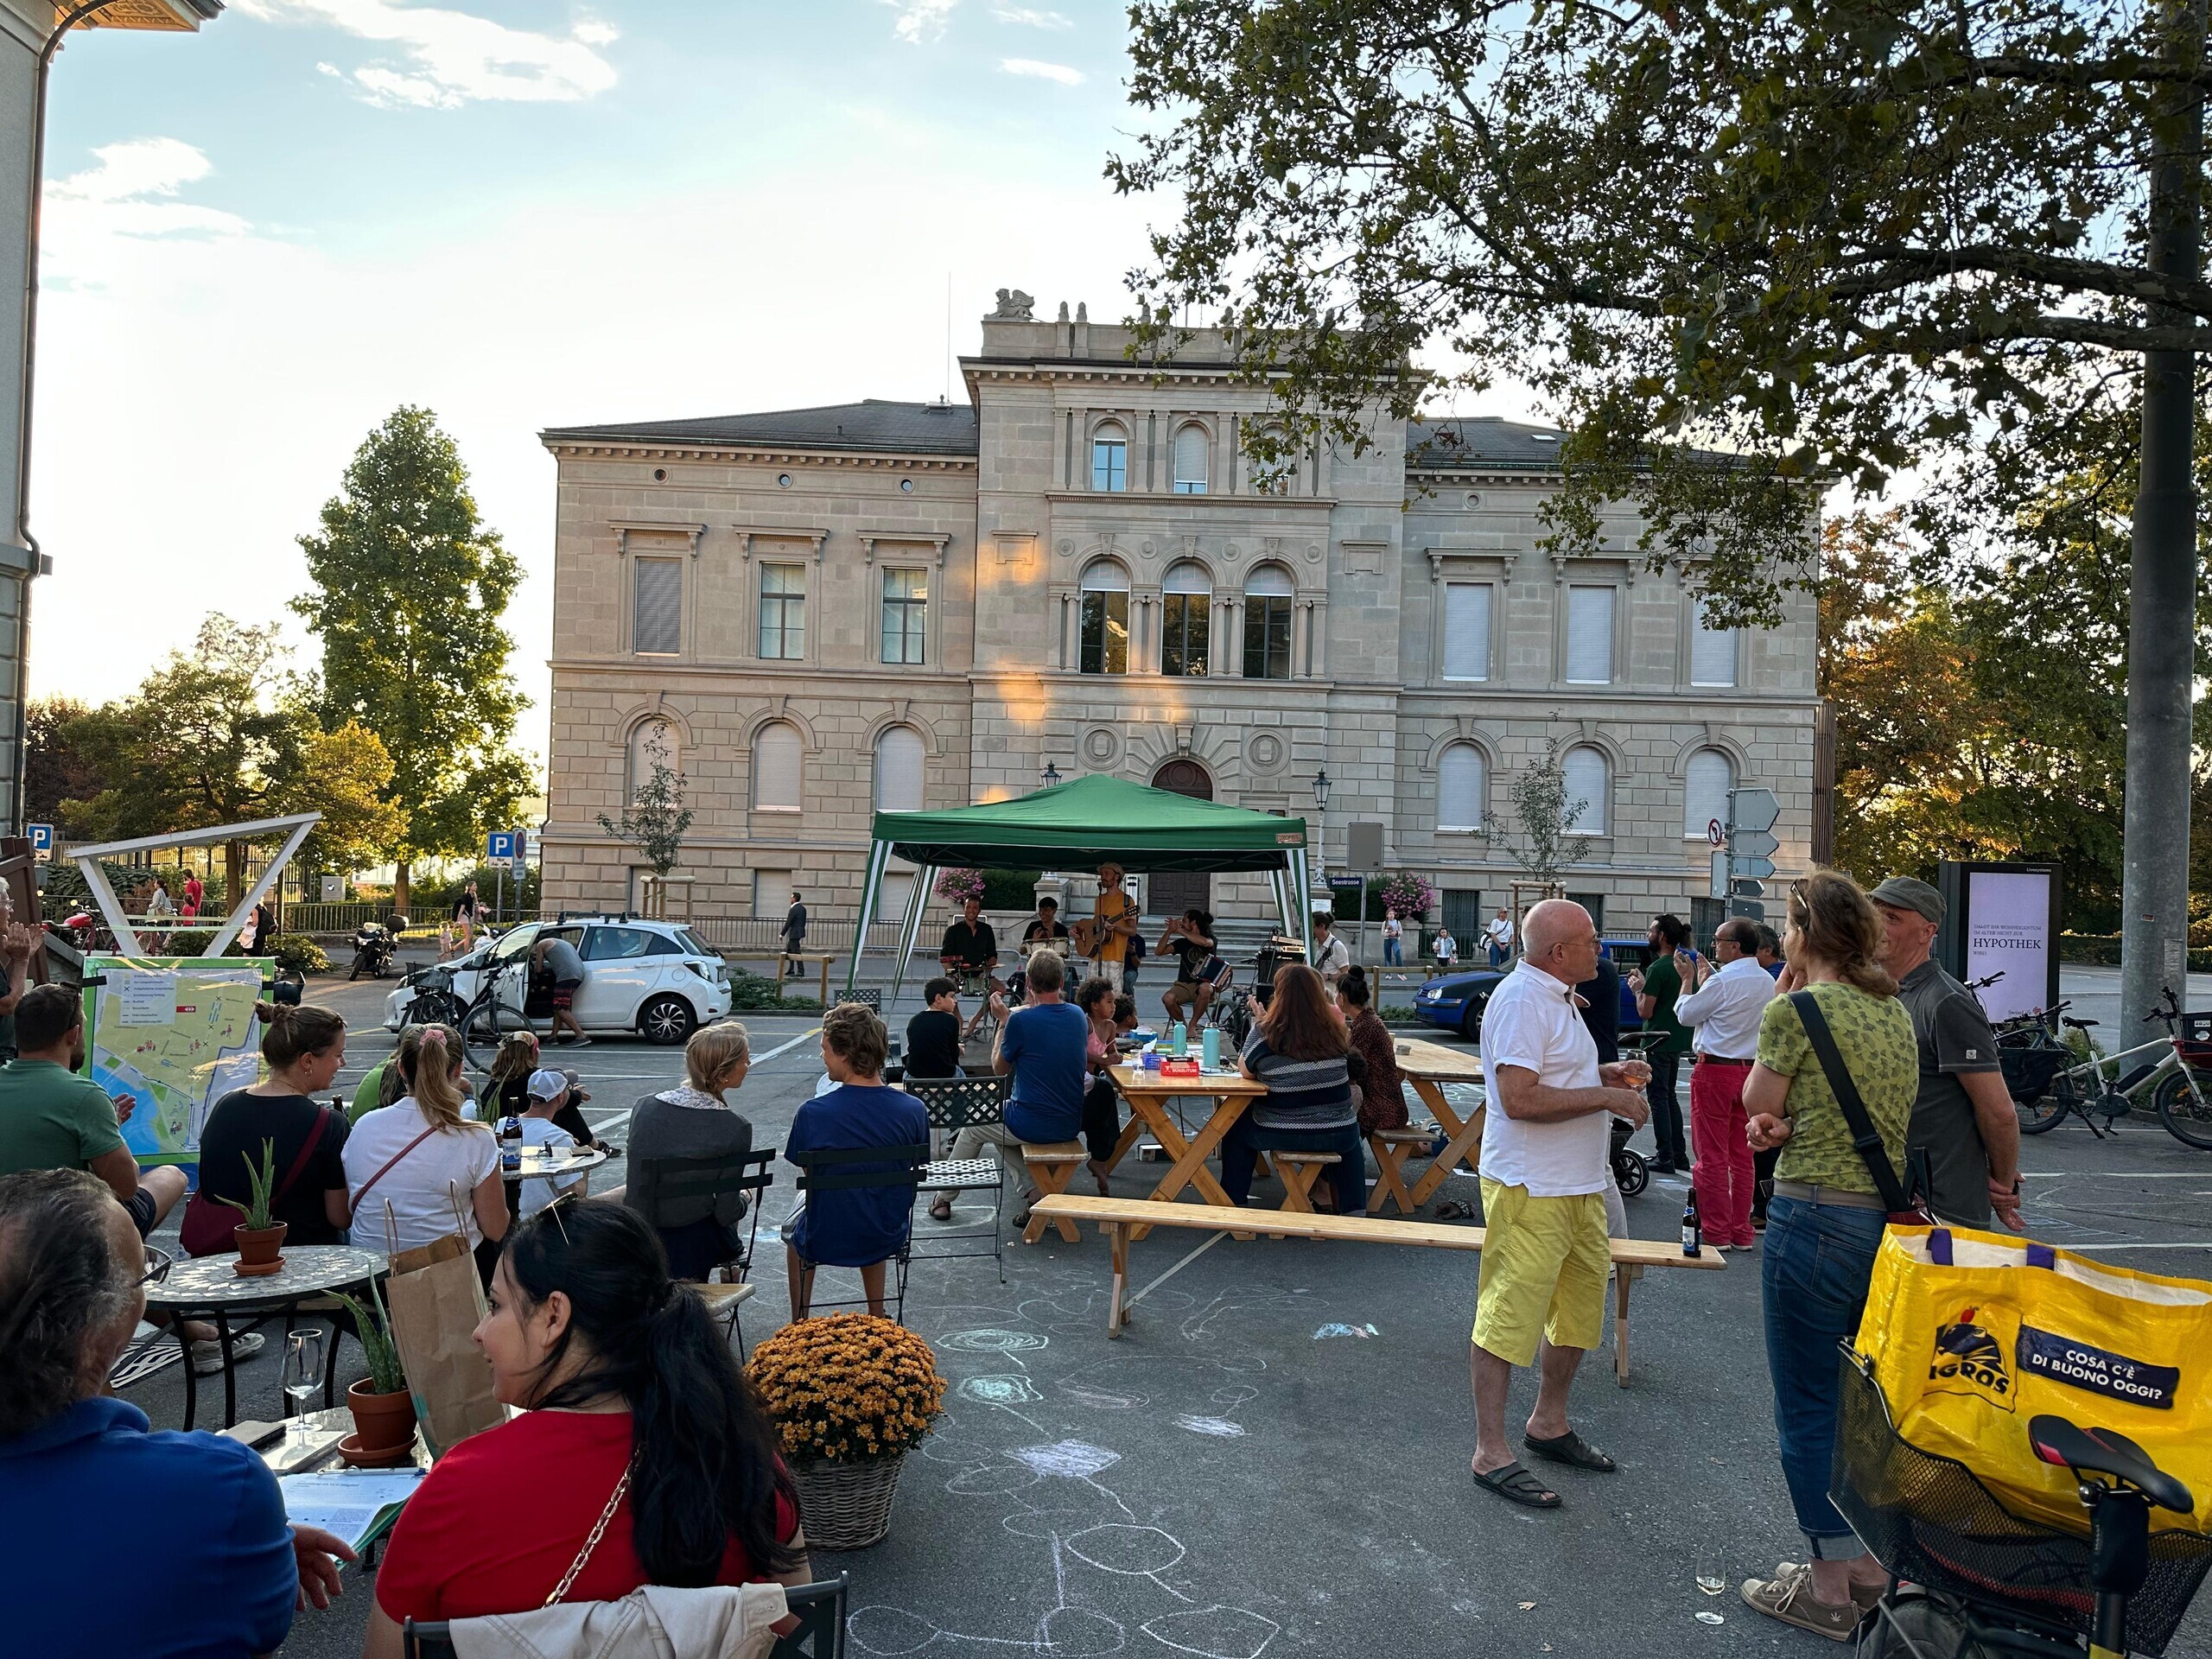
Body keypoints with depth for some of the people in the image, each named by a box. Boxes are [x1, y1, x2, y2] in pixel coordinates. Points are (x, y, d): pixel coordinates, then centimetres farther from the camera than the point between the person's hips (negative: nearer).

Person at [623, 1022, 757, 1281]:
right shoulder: (736, 1128, -20)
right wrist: (744, 1198, 9)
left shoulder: (644, 1107, -10)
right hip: (695, 1251, -3)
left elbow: (638, 1185, 0)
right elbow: (727, 1213, -13)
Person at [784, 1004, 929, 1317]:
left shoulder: (812, 1113, -23)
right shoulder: (914, 1110, -17)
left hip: (825, 1242, -2)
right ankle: (876, 1317, 44)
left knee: (793, 1231, 34)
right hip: (890, 1239, 2)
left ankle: (800, 1323, 44)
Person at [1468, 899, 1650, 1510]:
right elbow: (1519, 1098, -26)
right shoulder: (1520, 1000, -19)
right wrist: (1605, 1097, -19)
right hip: (1530, 1190, -11)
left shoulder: (1556, 997, 15)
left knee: (1579, 1307, 19)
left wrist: (1601, 1074, 9)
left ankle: (1549, 1423, 36)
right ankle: (1490, 1452, 6)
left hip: (1579, 1186, 11)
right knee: (1509, 1316, -3)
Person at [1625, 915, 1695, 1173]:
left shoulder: (1658, 968, -19)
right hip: (1678, 1040, 9)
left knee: (1659, 1098, -2)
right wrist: (1644, 982, 14)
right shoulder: (1684, 964, 8)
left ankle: (1665, 1158, 0)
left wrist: (1638, 988, -3)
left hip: (1659, 1041, -9)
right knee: (1670, 1096, 17)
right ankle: (1679, 1154, 21)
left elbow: (1645, 1012, -19)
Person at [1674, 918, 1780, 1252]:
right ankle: (1741, 1232, 17)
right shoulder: (1767, 982, 7)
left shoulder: (1722, 981, -17)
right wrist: (1707, 976, 22)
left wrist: (1689, 979, 8)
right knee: (1742, 1155, 12)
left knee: (1712, 1156, 0)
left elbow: (1686, 1014, -5)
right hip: (1752, 1070, 8)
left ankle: (1716, 1233, 4)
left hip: (1715, 1070, -7)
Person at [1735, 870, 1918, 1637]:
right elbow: (1894, 1109, 15)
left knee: (1806, 1408, 5)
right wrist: (1792, 1123, 0)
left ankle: (1829, 1587, 15)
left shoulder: (1795, 1010, -15)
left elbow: (1755, 1104, -2)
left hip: (1815, 1217, -8)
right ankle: (1870, 1562, 33)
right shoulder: (1895, 1011, 9)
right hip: (1889, 1219, 8)